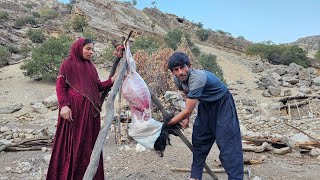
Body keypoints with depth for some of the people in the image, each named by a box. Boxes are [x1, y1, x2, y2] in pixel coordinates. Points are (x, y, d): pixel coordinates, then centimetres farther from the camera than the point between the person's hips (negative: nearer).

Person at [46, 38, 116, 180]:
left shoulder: (90, 67, 17)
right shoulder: (68, 64, 0)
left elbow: (98, 86, 13)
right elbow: (60, 86, -7)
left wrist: (112, 81, -3)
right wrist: (64, 105, -21)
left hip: (90, 111, 6)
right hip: (74, 110, -6)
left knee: (89, 143, 9)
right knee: (72, 142, 0)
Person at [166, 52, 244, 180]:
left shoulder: (198, 78, -36)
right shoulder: (177, 79, -11)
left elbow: (188, 111, -32)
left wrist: (167, 123, -22)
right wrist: (186, 118, 4)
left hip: (222, 104, -7)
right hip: (205, 104, 8)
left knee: (227, 142, -14)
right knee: (199, 139, 9)